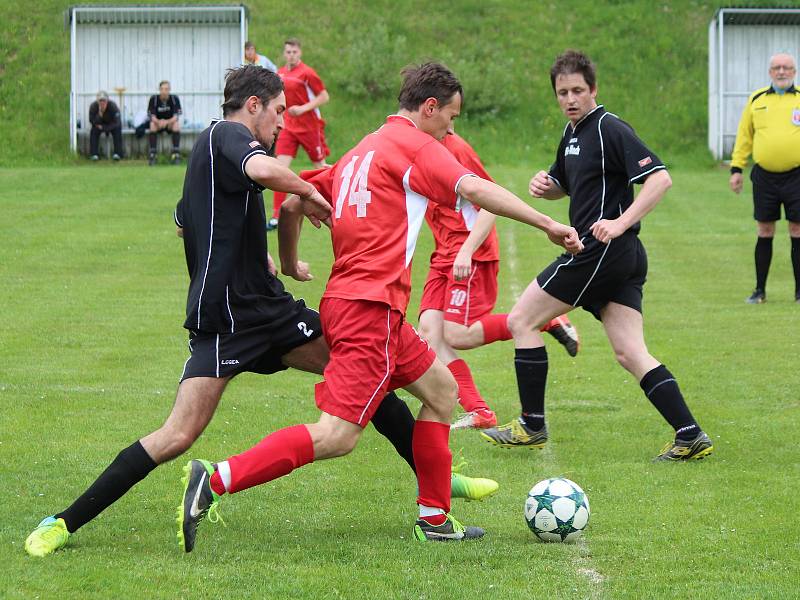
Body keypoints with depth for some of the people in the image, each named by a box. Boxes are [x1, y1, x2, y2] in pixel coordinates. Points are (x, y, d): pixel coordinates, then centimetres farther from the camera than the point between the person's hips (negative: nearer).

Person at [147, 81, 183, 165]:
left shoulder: (174, 99, -13)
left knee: (176, 124, -32)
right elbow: (152, 117, -17)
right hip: (158, 122, 0)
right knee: (152, 125, -32)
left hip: (170, 122, 0)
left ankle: (176, 153, -31)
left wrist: (167, 122, -40)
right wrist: (158, 122, -40)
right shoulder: (154, 99, -13)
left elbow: (176, 116, -19)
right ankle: (152, 155, -32)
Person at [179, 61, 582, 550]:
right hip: (372, 308, -10)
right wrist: (548, 224, -18)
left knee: (442, 390, 20)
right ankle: (215, 481, -22)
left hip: (345, 301, 10)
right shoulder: (414, 145, -5)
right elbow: (475, 189, -18)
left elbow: (294, 203, 22)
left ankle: (435, 518, 21)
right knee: (337, 436, -15)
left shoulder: (361, 152, 20)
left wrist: (290, 264, 36)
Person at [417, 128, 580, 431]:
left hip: (471, 255, -8)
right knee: (429, 329, -7)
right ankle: (478, 413, -6)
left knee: (457, 335, -15)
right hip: (444, 255, 8)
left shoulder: (454, 148, -13)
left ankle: (550, 323, -2)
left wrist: (466, 251, -24)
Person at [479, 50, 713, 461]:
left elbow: (660, 178, -19)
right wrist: (545, 185, 9)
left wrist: (621, 222, -26)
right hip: (625, 259, 9)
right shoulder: (573, 133, 18)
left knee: (521, 320, 1)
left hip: (601, 250, -9)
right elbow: (563, 184, 33)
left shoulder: (610, 129, -11)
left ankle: (532, 426, 7)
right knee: (630, 354, 2)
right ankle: (690, 435, -6)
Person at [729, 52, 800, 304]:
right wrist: (736, 168, 7)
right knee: (764, 232, 5)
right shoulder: (756, 100, 8)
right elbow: (744, 136, 13)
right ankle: (760, 290, 13)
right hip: (764, 177, 2)